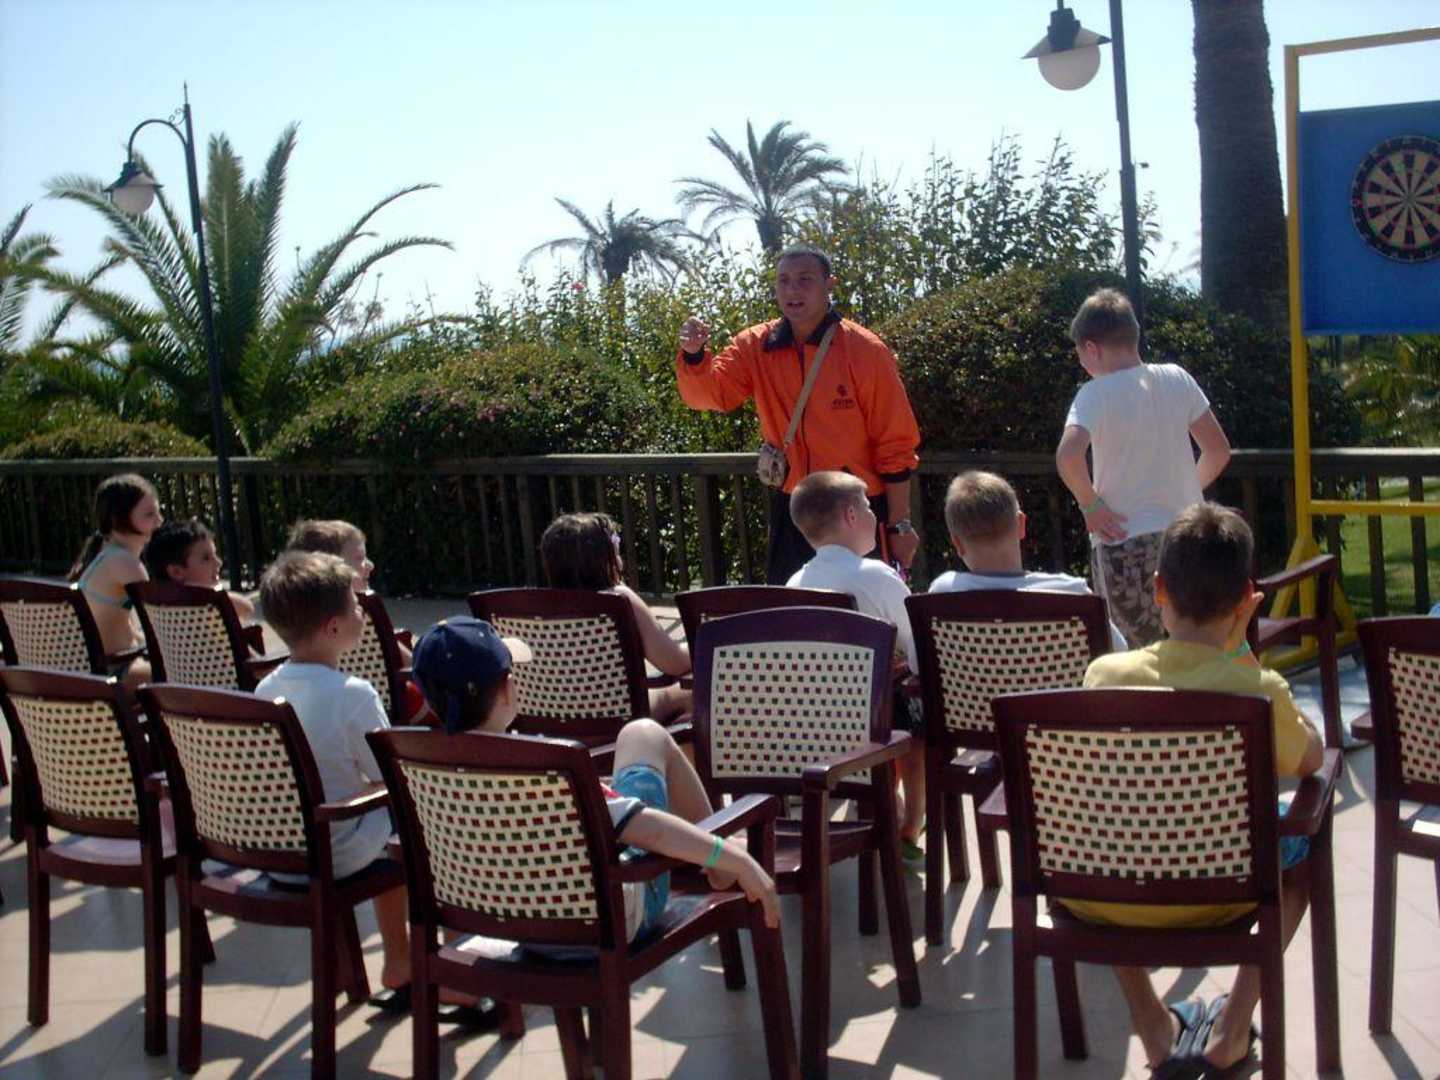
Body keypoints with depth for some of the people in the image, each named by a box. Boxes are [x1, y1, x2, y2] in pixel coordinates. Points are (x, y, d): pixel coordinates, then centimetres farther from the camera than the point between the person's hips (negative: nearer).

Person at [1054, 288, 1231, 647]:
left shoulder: (1096, 394, -12)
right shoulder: (1177, 379, 2)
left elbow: (1068, 455, -29)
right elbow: (1218, 450, 7)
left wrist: (1091, 504, -15)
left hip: (1125, 543, -5)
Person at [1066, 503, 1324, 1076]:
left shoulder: (1104, 673, -10)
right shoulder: (1259, 690, -16)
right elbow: (1310, 760, 5)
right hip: (1210, 898, -1)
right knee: (1301, 838, 27)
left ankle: (1150, 1024, 29)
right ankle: (1232, 1027, 22)